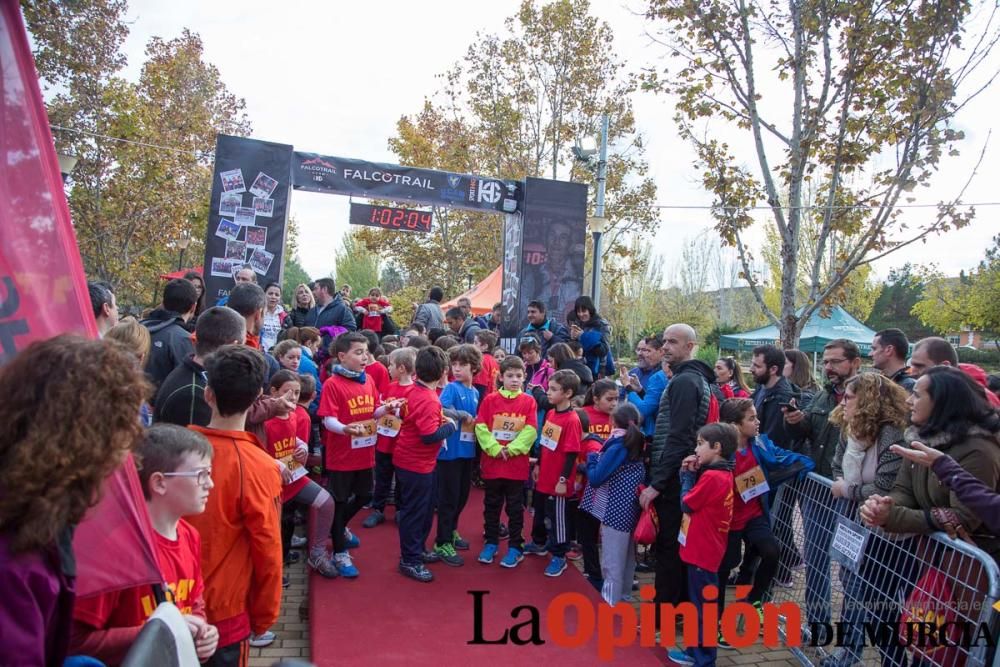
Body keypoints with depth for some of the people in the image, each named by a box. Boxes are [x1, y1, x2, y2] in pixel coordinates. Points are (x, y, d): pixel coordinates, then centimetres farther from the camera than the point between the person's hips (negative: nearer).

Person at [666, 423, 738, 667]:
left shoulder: (711, 476, -23)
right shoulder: (723, 475, 7)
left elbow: (686, 503, -14)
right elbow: (697, 500, 10)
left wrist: (688, 475, -5)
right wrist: (689, 473, 0)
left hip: (702, 551, -9)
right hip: (706, 549, 9)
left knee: (702, 606, 3)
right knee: (702, 603, 19)